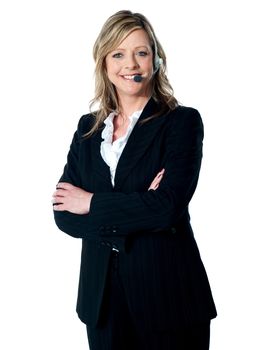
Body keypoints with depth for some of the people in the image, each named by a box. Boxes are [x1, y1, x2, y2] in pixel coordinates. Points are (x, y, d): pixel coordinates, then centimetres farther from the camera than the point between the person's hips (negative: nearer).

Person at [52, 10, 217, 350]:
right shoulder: (88, 127, 7)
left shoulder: (182, 121, -5)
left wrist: (93, 203, -9)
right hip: (102, 293, 4)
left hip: (168, 292, -3)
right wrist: (139, 210, -15)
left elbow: (169, 206, -18)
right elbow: (64, 214, -2)